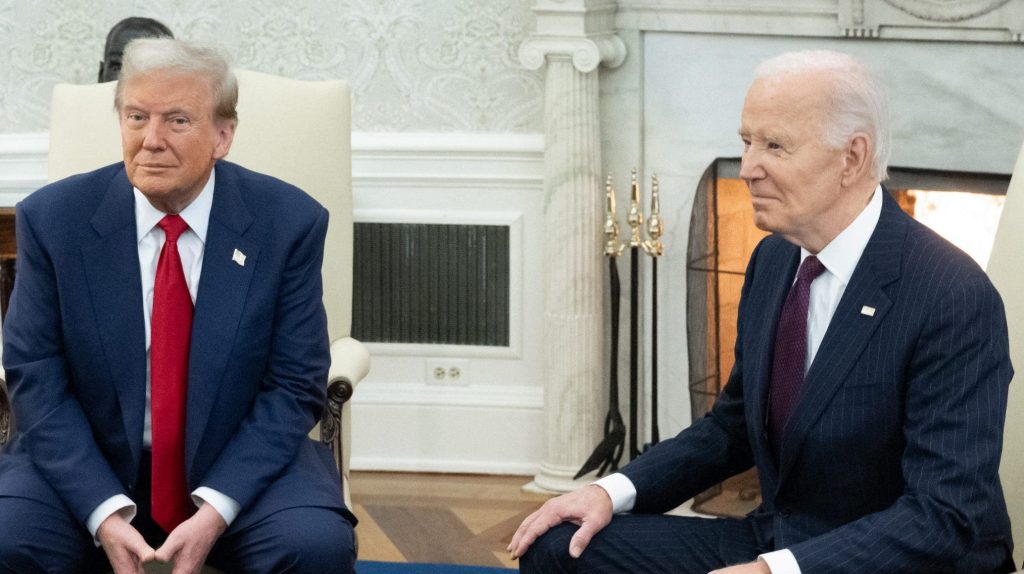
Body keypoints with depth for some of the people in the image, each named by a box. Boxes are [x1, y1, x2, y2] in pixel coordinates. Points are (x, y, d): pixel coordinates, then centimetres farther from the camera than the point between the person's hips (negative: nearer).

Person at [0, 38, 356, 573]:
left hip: (238, 466, 0)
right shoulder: (52, 219, -6)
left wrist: (215, 511, -19)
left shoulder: (289, 222, -7)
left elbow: (294, 387, -6)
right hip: (91, 464, 0)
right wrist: (104, 512, -19)